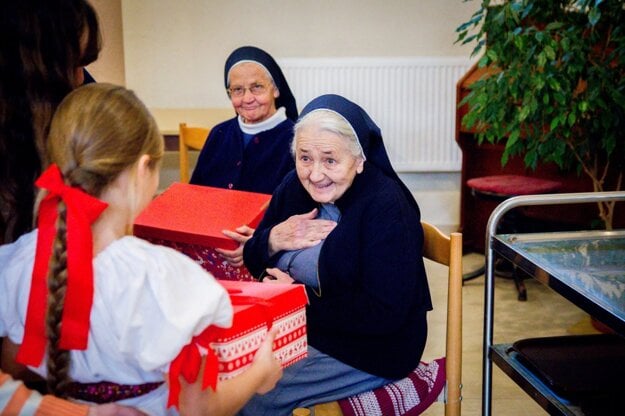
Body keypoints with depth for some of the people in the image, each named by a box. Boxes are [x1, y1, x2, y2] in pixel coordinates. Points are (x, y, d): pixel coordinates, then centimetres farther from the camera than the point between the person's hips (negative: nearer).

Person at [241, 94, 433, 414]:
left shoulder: (387, 208, -21)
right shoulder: (295, 187, 1)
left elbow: (385, 314, -26)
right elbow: (253, 261, 9)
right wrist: (274, 239, -14)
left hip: (368, 350, -7)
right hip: (299, 328, 7)